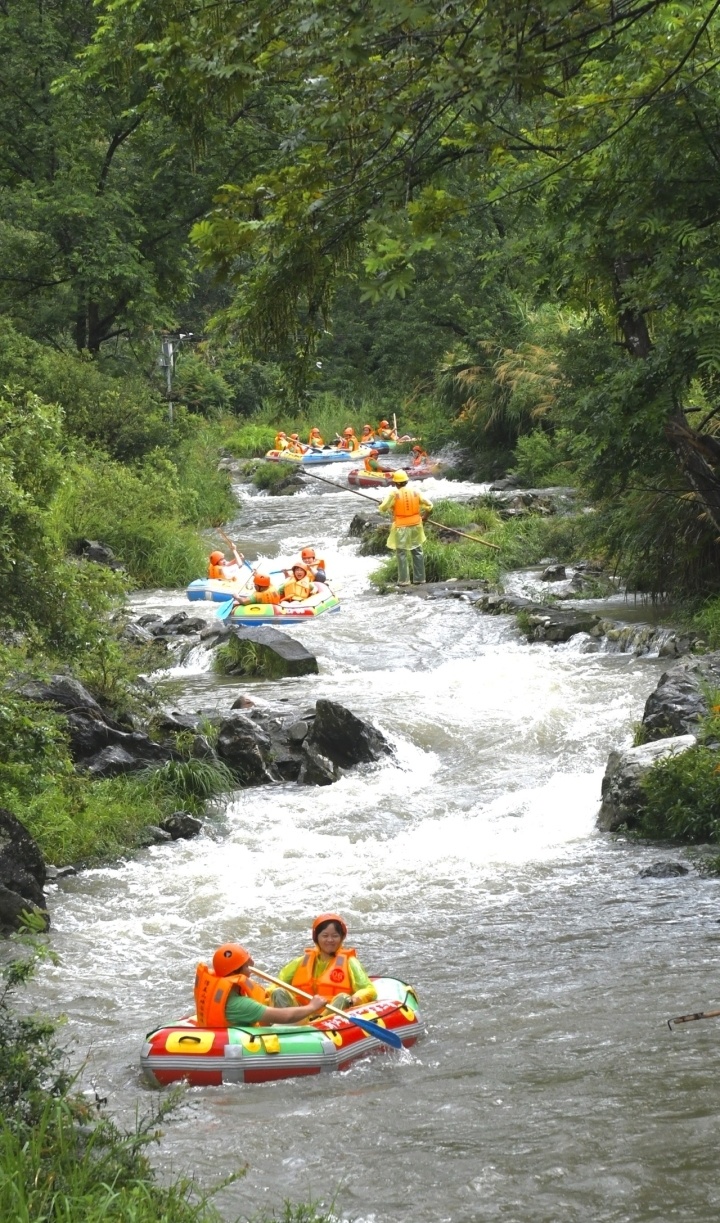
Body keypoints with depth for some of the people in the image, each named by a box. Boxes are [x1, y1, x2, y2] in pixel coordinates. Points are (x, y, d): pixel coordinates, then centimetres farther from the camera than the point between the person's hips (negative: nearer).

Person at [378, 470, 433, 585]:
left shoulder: (394, 493, -12)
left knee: (402, 553, 3)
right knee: (417, 552, 13)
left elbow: (383, 508, -11)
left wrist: (380, 506, 12)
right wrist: (425, 516, 23)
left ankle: (404, 580, 2)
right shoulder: (415, 492, 1)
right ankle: (420, 578, 18)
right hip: (415, 526, 4)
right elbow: (429, 506, 6)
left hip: (401, 528, -4)